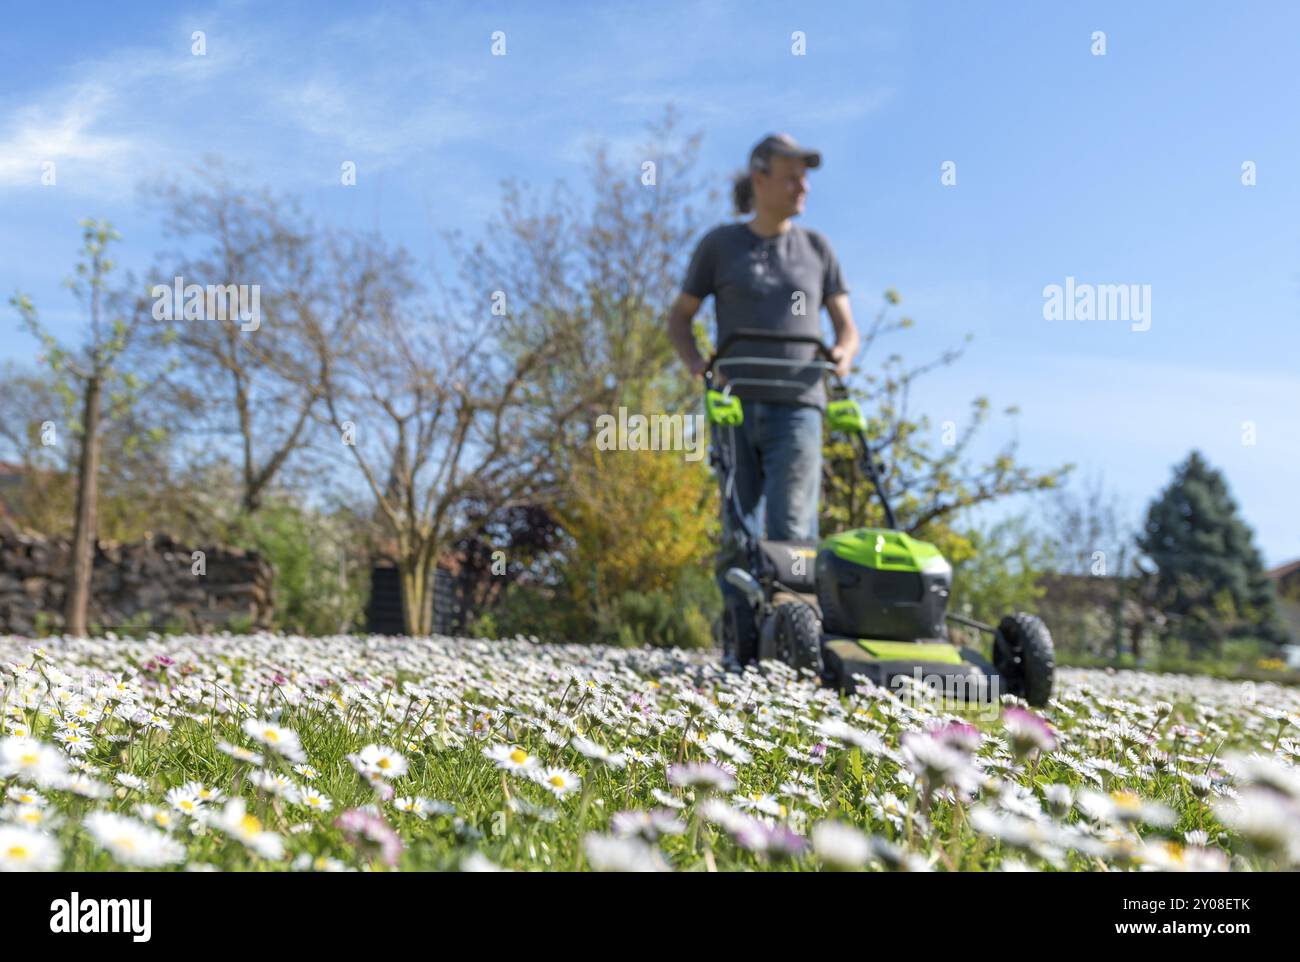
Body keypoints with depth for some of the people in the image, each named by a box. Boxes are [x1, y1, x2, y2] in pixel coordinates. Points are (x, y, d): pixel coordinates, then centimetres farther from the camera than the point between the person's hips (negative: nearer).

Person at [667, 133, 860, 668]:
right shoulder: (721, 244, 7)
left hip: (797, 408, 0)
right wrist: (694, 363, -9)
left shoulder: (816, 249, 13)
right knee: (739, 533, 1)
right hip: (735, 407, 0)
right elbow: (680, 317, 11)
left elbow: (846, 327, 14)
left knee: (791, 530, -10)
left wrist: (842, 353, -9)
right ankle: (740, 648, 9)